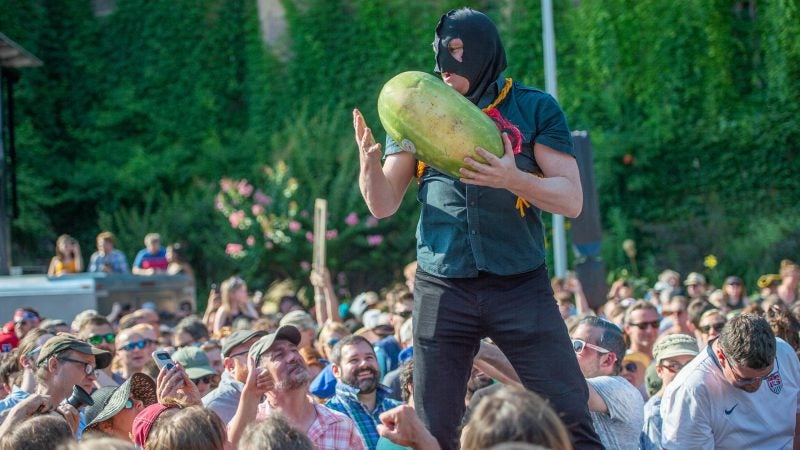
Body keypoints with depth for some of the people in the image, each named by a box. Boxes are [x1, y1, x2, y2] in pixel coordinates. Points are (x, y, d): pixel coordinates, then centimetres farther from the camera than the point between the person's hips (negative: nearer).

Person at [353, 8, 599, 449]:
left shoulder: (535, 109, 2)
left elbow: (572, 200, -4)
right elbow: (384, 205, 6)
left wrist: (514, 179, -23)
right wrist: (369, 159, -15)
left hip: (521, 286, -2)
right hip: (443, 290, 2)